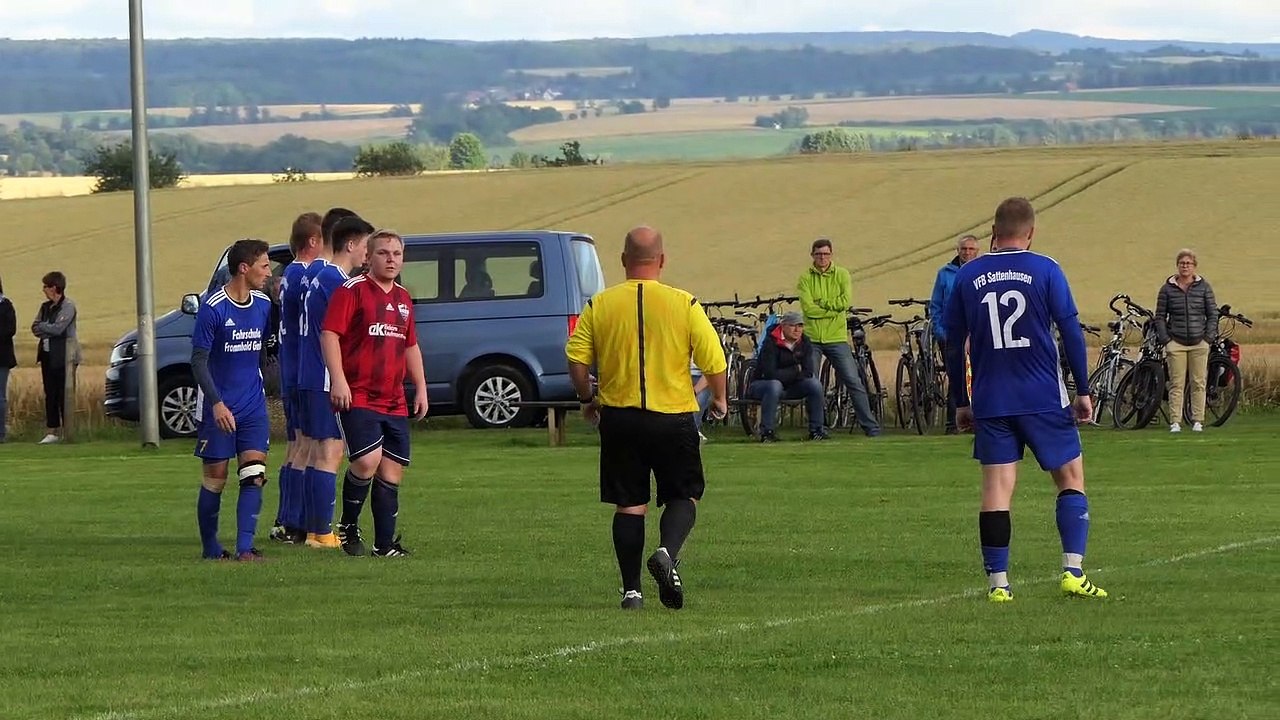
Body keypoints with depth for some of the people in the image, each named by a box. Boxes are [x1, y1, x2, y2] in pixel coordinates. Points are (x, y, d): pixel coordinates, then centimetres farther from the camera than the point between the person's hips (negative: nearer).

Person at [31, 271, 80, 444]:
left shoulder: (68, 306, -8)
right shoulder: (45, 306, 14)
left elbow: (58, 328, -17)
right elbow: (35, 328, 9)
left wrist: (42, 327, -1)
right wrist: (48, 331, -9)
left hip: (63, 356, -7)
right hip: (48, 355, 7)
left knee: (64, 394, -7)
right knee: (50, 395, 6)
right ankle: (52, 431, 9)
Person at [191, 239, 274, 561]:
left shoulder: (264, 305, 5)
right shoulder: (213, 308, -12)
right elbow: (199, 360, -12)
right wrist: (216, 403, -19)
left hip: (253, 406, 5)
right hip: (219, 408, -5)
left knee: (254, 475, -8)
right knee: (215, 479, 3)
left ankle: (244, 547, -10)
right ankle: (211, 549, 15)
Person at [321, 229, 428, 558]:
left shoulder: (403, 298, 18)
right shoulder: (352, 290, -5)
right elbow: (329, 334, -12)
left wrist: (421, 388, 23)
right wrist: (338, 380, -20)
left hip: (394, 402, 7)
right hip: (357, 396, -7)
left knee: (392, 470, 4)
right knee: (367, 460, -21)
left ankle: (385, 543, 10)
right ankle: (348, 525, 1)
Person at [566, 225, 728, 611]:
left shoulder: (600, 305, -1)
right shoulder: (684, 304, -5)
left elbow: (576, 359, -4)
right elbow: (714, 361, -6)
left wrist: (588, 400, 14)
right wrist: (719, 399, 13)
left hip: (618, 417, 2)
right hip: (673, 417, -2)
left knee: (628, 504, 9)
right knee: (683, 495, 10)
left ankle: (631, 589, 7)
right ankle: (667, 553, -17)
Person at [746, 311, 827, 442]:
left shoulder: (804, 343, -4)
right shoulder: (771, 344, -20)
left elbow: (808, 372, -11)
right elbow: (770, 374, -29)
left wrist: (786, 375, -20)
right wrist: (796, 370, -18)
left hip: (789, 387, 5)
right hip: (761, 385, -5)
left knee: (815, 384, -19)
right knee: (774, 385, -39)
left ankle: (816, 430, -9)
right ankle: (766, 432, -33)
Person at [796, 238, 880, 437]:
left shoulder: (841, 275, 5)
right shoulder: (806, 278, 3)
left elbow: (846, 301, -10)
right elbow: (808, 308, -10)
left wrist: (822, 304, -10)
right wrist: (833, 308, -10)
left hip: (836, 338, -1)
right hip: (811, 338, 1)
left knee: (854, 382, -3)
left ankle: (871, 427, -2)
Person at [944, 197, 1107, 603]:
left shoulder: (966, 277, 5)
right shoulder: (1045, 271, -3)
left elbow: (954, 343, 9)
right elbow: (1071, 332, -4)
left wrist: (961, 402, 17)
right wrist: (1083, 391, 2)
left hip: (990, 401, 2)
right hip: (1044, 398, -2)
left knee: (996, 489, 3)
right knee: (1071, 479, 8)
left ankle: (997, 582, -1)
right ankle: (1073, 573, -2)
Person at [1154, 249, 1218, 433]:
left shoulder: (1204, 287, 6)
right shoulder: (1167, 289, 5)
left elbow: (1213, 315, 7)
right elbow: (1160, 316, 6)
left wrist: (1208, 339, -2)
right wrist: (1166, 340, -3)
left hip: (1199, 342, 1)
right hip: (1176, 342, -1)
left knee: (1198, 383, 1)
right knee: (1176, 385, -3)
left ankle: (1197, 420, 7)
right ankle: (1175, 422, -2)